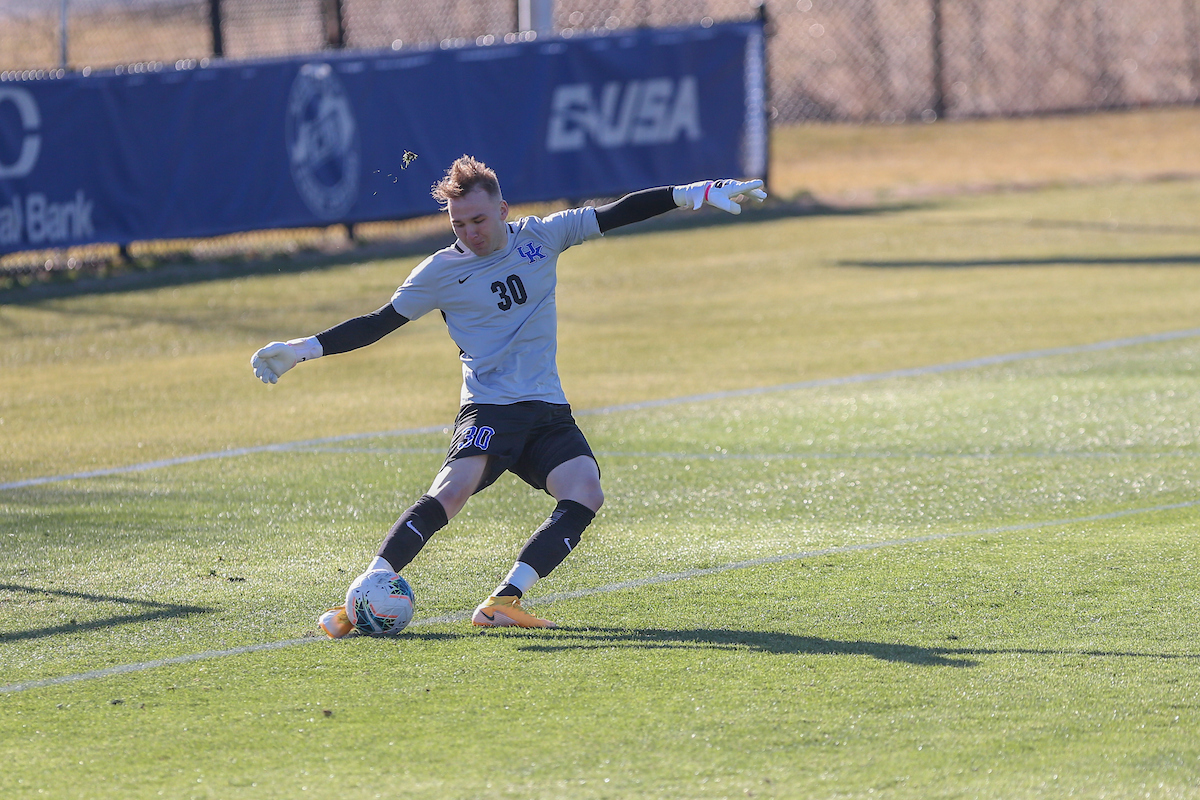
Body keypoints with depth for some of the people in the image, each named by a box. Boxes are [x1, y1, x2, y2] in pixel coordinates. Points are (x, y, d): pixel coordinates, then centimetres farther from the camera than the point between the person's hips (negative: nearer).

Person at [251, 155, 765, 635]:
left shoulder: (541, 237, 6)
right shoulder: (443, 271, -1)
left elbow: (619, 213, 10)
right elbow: (380, 323, 4)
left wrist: (697, 194, 6)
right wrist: (305, 349, -4)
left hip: (548, 410, 4)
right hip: (489, 409, -4)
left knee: (584, 496, -20)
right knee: (454, 489, -28)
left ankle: (504, 601, -20)